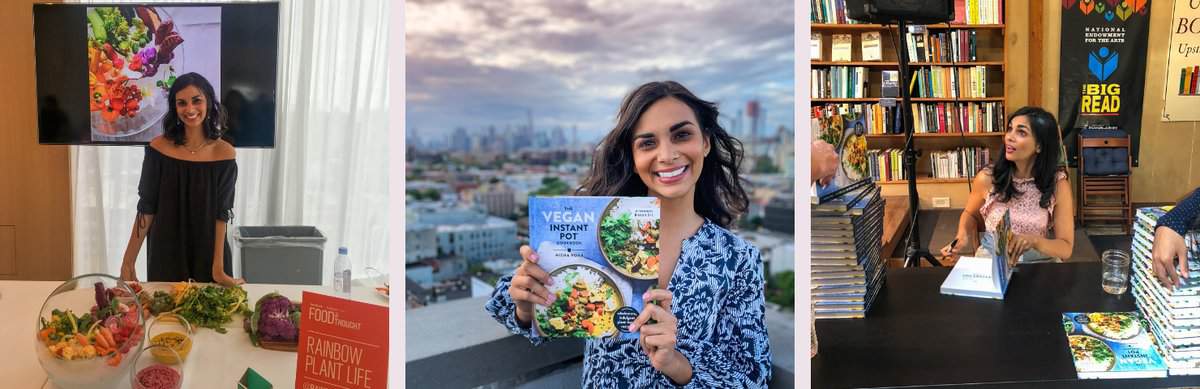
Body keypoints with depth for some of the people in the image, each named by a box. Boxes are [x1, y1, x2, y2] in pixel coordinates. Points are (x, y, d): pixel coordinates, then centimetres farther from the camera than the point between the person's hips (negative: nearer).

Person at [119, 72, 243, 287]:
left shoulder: (224, 153, -9)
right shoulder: (158, 148, -7)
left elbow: (221, 213, -9)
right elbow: (146, 208, -3)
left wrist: (218, 268, -15)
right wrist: (129, 261, -4)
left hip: (209, 255, -1)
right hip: (165, 255, 1)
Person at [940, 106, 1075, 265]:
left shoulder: (1058, 184, -8)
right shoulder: (987, 178, -7)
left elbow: (1066, 248, -6)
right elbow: (971, 214, 14)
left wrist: (1034, 241, -25)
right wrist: (963, 238, -6)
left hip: (1040, 263, 0)